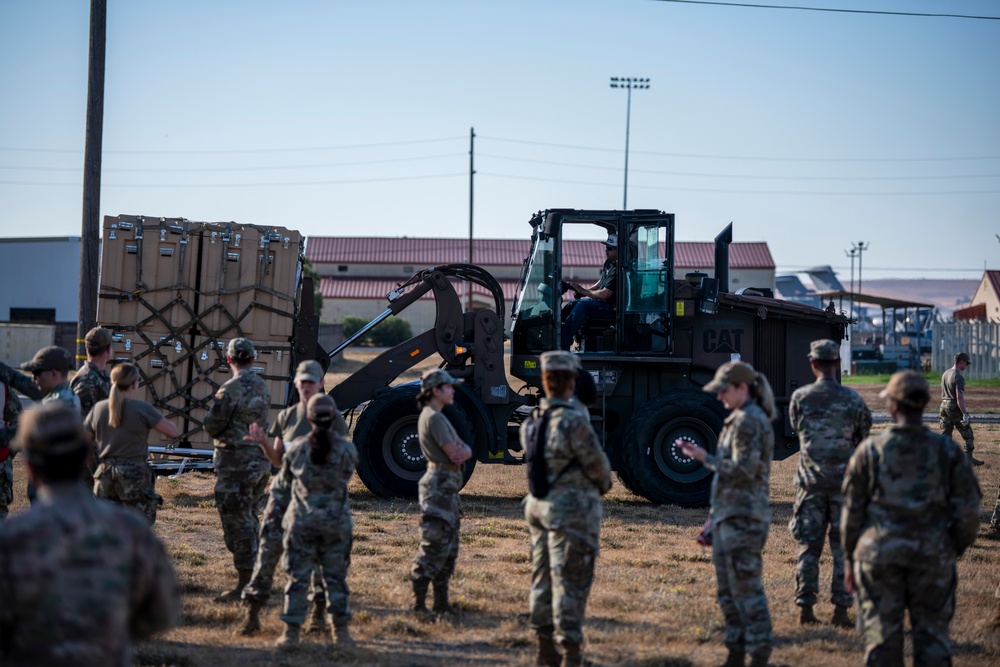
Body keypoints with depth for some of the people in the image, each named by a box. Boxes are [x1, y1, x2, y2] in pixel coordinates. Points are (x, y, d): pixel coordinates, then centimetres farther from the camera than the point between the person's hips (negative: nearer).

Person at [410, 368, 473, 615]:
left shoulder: (438, 416, 17)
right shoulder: (434, 418, -16)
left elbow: (463, 449, 16)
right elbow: (453, 454, -18)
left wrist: (464, 451, -5)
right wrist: (460, 451, 2)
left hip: (447, 488, 11)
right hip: (440, 486, -11)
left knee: (449, 546, 14)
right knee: (435, 546, -9)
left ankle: (441, 602, 20)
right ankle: (418, 602, -6)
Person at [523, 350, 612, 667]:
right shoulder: (574, 421, -19)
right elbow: (596, 463, -14)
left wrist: (576, 404, 21)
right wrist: (603, 485, 9)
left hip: (539, 505, 8)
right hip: (572, 509, -8)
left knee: (543, 578, 14)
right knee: (571, 582, -4)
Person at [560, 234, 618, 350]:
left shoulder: (617, 269, -21)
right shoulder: (608, 263, 11)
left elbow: (604, 294, -24)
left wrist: (583, 291, -12)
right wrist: (585, 290, 6)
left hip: (610, 306, -10)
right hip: (599, 301, 10)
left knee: (582, 305, -29)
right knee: (572, 304, -2)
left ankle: (564, 344, -32)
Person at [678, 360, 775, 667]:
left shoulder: (749, 421, -15)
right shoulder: (740, 419, 16)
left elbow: (743, 470, -19)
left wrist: (705, 458, -13)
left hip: (742, 517, -10)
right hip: (729, 515, 10)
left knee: (746, 588, -7)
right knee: (728, 590, 13)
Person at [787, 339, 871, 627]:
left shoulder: (800, 397, -5)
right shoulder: (852, 399, -5)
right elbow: (863, 434, 8)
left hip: (810, 481, 1)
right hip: (844, 481, -1)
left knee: (808, 546, 8)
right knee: (844, 547, 5)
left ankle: (805, 608, 7)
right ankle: (841, 609, 3)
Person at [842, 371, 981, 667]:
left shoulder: (869, 450, -5)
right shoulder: (948, 451, -3)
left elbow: (852, 511, 0)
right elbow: (968, 510, -1)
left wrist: (850, 559, 11)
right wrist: (955, 548, 15)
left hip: (879, 554, 0)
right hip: (932, 554, 0)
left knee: (882, 635, 7)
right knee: (932, 635, 9)